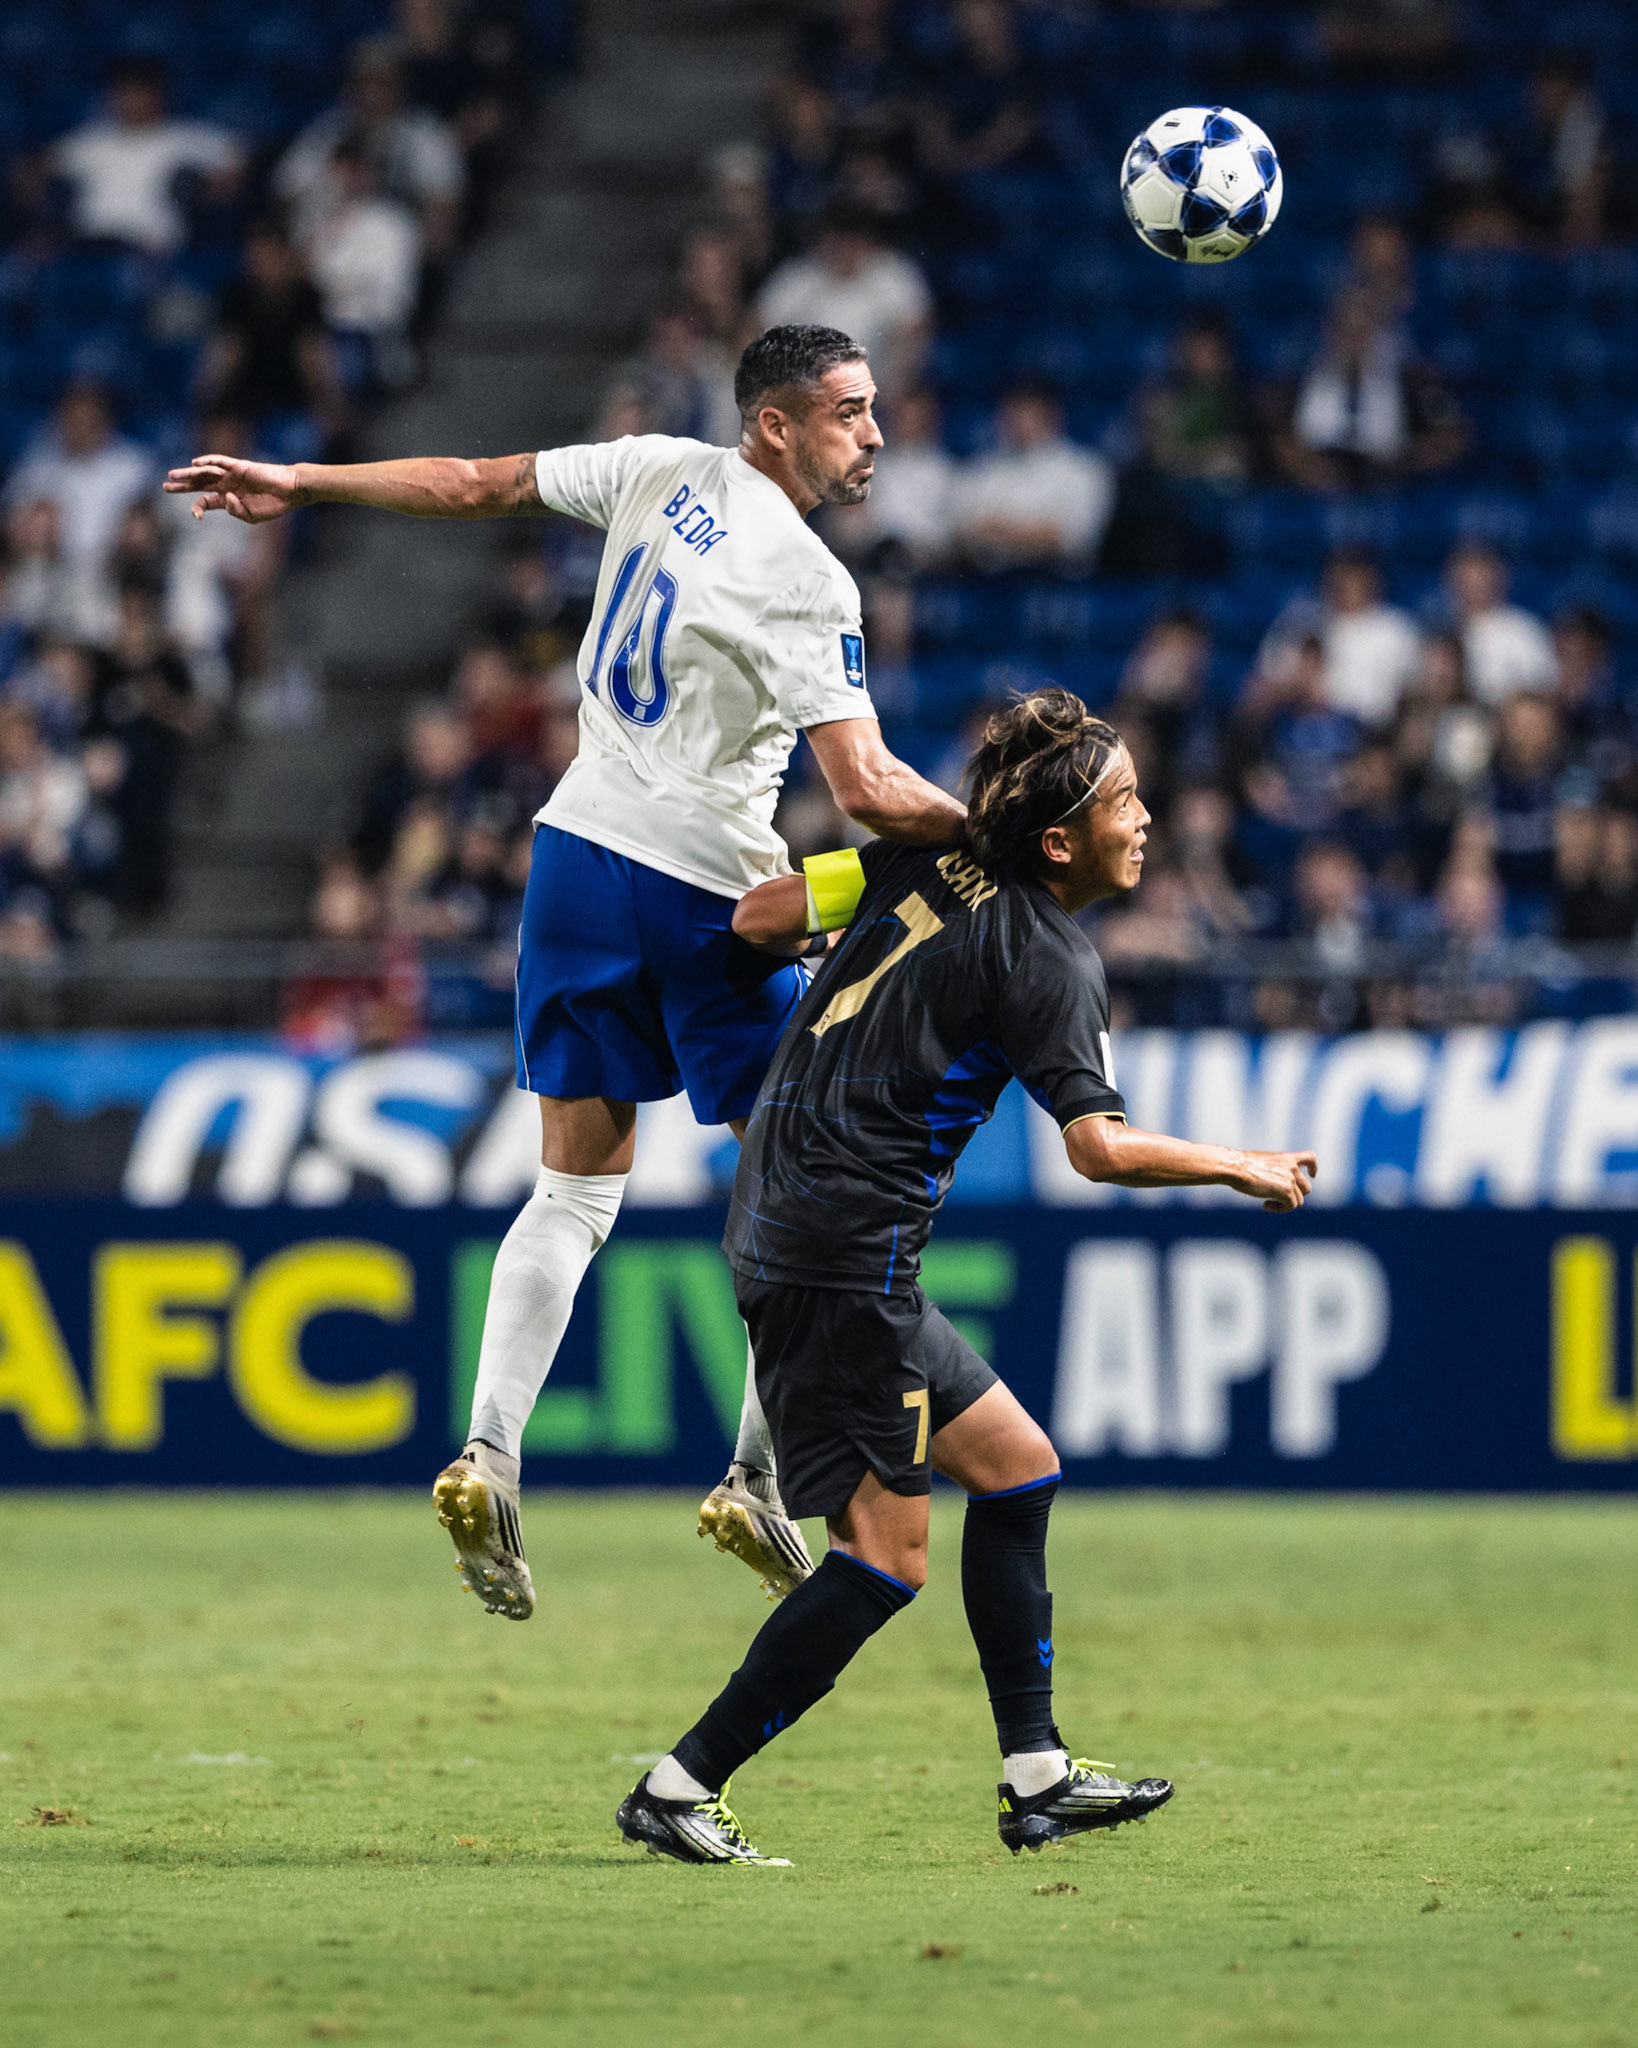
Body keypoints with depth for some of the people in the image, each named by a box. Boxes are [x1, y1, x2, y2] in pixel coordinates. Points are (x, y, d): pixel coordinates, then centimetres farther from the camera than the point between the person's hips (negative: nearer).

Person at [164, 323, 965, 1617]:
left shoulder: (663, 474, 3)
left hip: (583, 846, 6)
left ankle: (489, 1455, -5)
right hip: (708, 890, -6)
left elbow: (474, 485, 12)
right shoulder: (808, 584, -15)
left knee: (577, 1190, 9)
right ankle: (757, 1482, 4)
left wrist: (300, 484, 21)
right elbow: (869, 792, -21)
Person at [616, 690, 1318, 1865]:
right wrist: (1245, 1169, -7)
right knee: (885, 1557, -6)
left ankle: (1037, 1776, 19)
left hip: (780, 1226, 10)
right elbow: (1101, 1147, -21)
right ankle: (682, 1788, -6)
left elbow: (759, 914, 11)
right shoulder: (1049, 961, -13)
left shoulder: (928, 867, 9)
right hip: (844, 1250, -10)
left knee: (1012, 1463, 16)